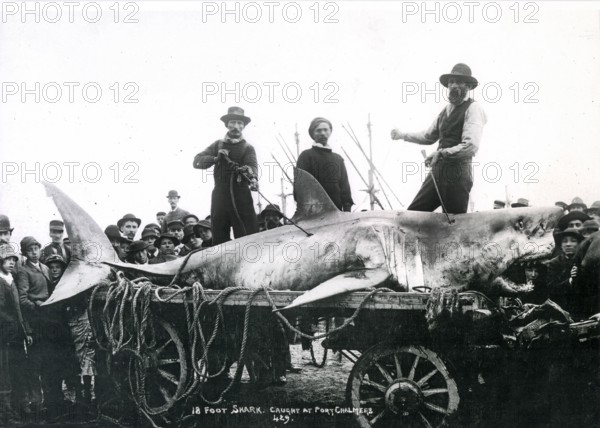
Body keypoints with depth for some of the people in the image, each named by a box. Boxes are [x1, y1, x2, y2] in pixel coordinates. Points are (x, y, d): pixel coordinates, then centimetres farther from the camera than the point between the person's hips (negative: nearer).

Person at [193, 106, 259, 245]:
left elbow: (252, 165, -10)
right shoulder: (218, 145, 15)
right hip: (220, 196, 2)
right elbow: (197, 161, 5)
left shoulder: (247, 147, 9)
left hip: (241, 196, -2)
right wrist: (216, 158, -11)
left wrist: (252, 176, -33)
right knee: (219, 238, 5)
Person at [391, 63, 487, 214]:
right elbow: (429, 136, 31)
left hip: (457, 175, -8)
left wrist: (441, 153, -21)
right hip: (437, 171, 8)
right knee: (412, 213, 6)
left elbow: (471, 146, -21)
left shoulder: (473, 108, -9)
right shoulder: (447, 109, 16)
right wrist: (403, 135, 26)